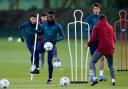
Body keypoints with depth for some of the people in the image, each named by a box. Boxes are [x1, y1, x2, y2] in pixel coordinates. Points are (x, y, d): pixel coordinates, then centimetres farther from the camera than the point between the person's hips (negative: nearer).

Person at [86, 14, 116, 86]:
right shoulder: (110, 27, 17)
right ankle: (113, 80, 2)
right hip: (110, 48, 5)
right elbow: (114, 39, 17)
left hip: (101, 48, -5)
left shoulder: (97, 27, 3)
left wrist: (89, 44, 15)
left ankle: (95, 78, -16)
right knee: (110, 65, 17)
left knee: (92, 62, 0)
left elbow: (93, 38, -1)